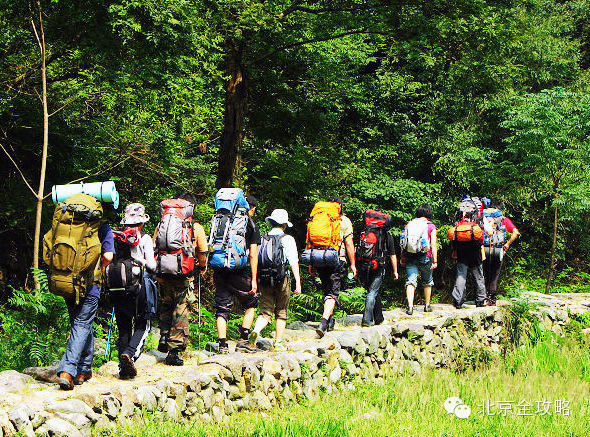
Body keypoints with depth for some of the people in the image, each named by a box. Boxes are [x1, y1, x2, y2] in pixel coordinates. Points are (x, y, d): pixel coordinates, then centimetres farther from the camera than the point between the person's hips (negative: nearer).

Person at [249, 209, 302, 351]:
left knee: (265, 312, 3)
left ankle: (256, 330, -25)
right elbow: (294, 262, -8)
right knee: (281, 313, 12)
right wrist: (298, 282, -9)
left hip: (265, 280, 2)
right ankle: (278, 343, 15)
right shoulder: (288, 239, -2)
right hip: (282, 280, -2)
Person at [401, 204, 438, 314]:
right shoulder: (431, 226, 0)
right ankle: (427, 305, 27)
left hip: (410, 256, 2)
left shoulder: (409, 225, 8)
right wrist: (435, 260, -5)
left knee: (411, 281, -4)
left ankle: (410, 305, -21)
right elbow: (433, 245, -6)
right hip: (425, 256, -1)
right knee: (427, 281, 17)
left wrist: (403, 258, 14)